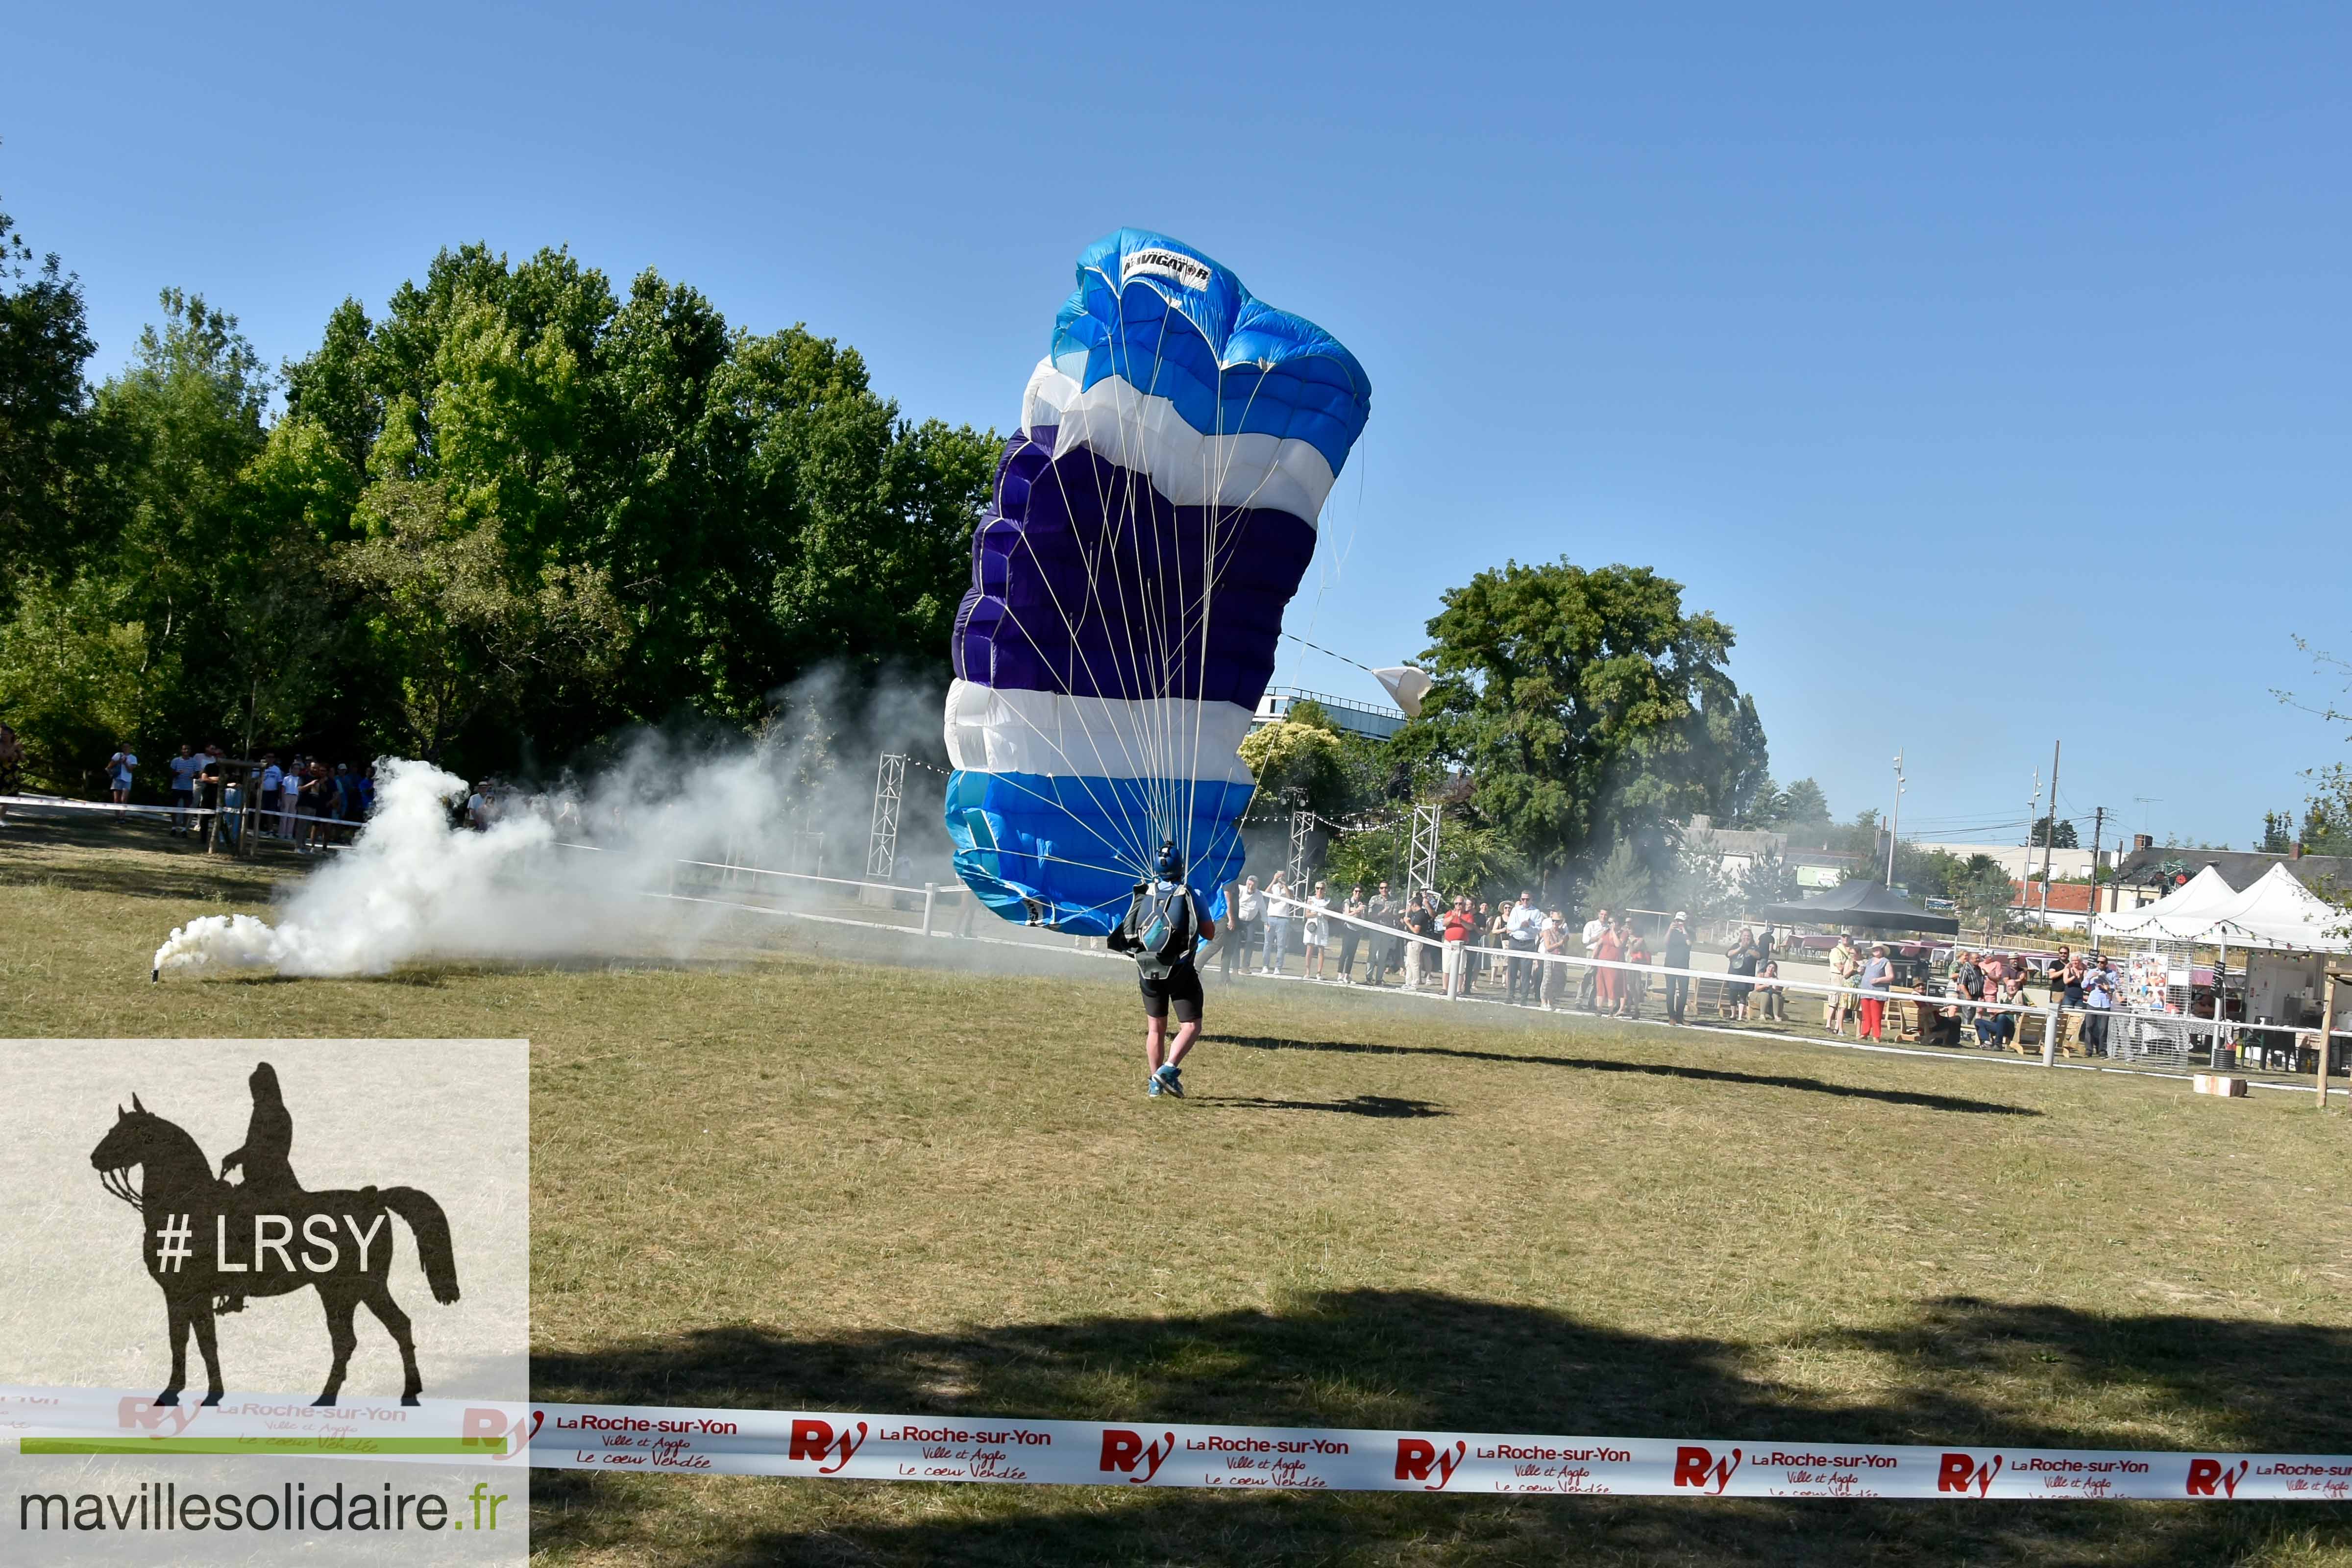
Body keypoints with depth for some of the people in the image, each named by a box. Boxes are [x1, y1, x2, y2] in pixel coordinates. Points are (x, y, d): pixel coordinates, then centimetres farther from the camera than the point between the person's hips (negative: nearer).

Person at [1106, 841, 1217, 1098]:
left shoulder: (1143, 894, 4)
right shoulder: (1191, 895, -5)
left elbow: (1131, 930, 15)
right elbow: (1210, 933, 0)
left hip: (1148, 970, 4)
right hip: (1180, 971, -4)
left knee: (1156, 1028, 16)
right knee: (1191, 1027, 1)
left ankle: (1155, 1082, 16)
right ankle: (1169, 1069, -19)